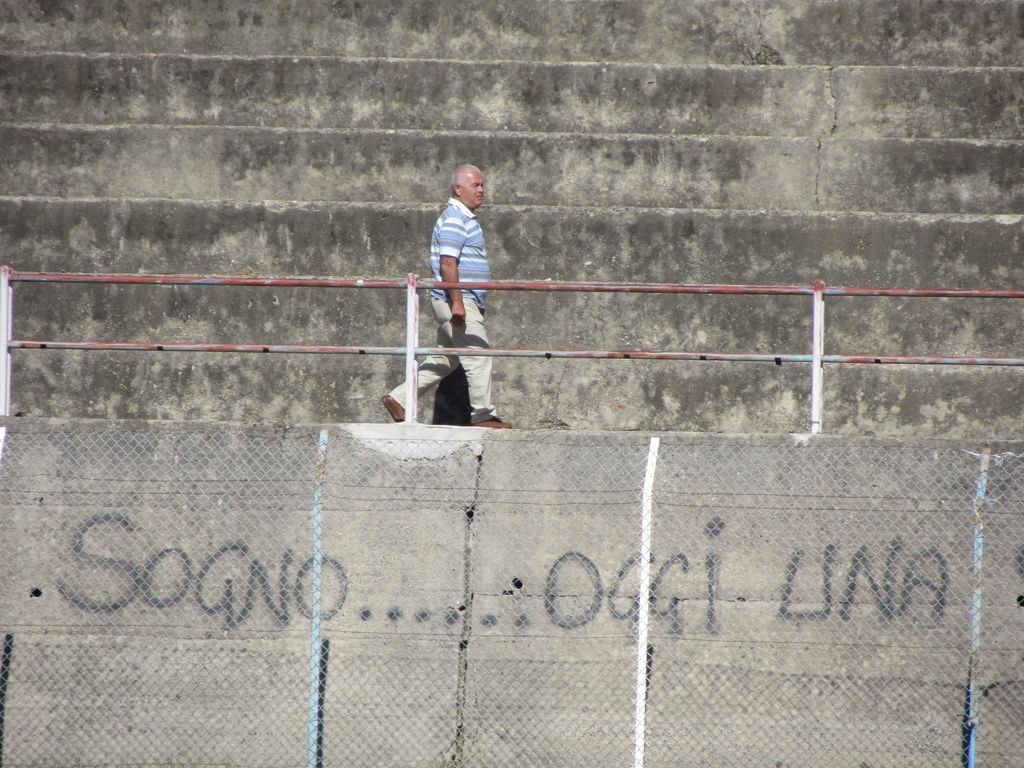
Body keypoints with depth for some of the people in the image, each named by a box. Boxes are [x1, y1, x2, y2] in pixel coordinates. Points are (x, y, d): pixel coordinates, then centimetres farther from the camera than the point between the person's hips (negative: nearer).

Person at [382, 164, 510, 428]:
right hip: (457, 301, -10)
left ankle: (398, 399, 15)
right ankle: (482, 414, -2)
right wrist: (457, 302, -24)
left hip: (463, 302, 10)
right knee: (478, 357, -7)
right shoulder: (454, 219, -13)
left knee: (443, 360, 13)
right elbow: (448, 263, -21)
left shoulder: (466, 218, 19)